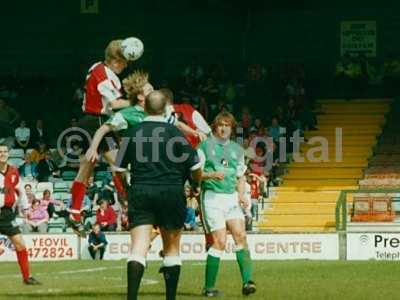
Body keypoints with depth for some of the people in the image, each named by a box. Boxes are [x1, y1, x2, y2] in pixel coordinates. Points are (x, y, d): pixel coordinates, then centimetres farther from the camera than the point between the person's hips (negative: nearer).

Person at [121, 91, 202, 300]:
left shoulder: (133, 133, 2)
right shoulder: (175, 133, -2)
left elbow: (119, 168, 8)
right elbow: (195, 167, 0)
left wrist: (124, 191, 26)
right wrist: (195, 186, 21)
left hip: (141, 193, 0)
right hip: (172, 194, 0)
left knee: (138, 248, -8)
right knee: (172, 249, 14)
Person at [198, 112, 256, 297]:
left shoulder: (237, 149, 17)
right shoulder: (205, 146, 1)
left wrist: (241, 194, 4)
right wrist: (212, 175, -19)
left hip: (232, 197, 5)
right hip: (212, 196, -5)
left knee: (240, 236, -11)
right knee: (220, 241, -10)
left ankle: (247, 281, -14)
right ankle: (209, 287, -2)